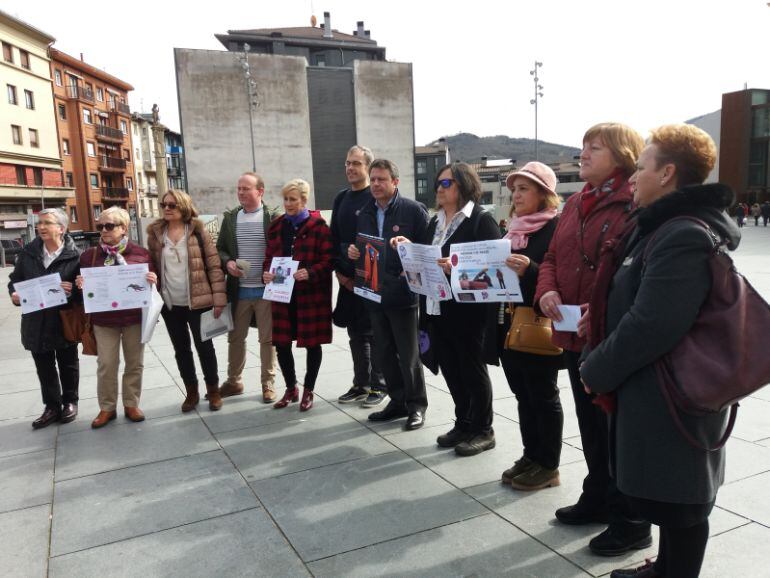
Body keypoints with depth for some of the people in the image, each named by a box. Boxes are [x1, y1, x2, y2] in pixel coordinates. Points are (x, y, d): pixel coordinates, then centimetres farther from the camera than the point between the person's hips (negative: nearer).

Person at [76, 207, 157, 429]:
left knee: (134, 363, 9)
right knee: (106, 365, 4)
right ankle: (107, 408, 18)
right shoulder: (90, 255, 3)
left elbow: (153, 282, 5)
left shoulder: (141, 253, -1)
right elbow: (84, 285, 11)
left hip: (135, 317, 0)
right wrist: (80, 285, -12)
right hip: (103, 319, 1)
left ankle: (131, 404, 24)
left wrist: (153, 281, -17)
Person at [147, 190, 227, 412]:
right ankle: (191, 391, 27)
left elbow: (214, 265, -6)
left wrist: (218, 299, -11)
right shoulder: (155, 234, 4)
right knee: (181, 349, 13)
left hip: (198, 302, -3)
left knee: (204, 347, 7)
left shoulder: (198, 231, -5)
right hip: (170, 304, 3)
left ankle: (213, 390, 23)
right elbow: (151, 267, 10)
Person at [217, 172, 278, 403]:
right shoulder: (230, 217, 7)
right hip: (238, 289, 4)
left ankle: (268, 383, 20)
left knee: (268, 338, 6)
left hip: (265, 289, -4)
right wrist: (227, 262, -8)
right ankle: (233, 381, 29)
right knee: (235, 337, 13)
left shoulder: (272, 217, -5)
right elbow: (219, 248, 12)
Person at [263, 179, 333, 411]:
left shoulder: (318, 226, -6)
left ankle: (308, 391, 23)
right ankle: (290, 389, 27)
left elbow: (328, 260, -8)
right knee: (281, 343, 7)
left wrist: (310, 273, -24)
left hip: (311, 294, -4)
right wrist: (267, 273, -4)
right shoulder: (277, 226, 11)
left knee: (312, 343, 6)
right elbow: (269, 257, 16)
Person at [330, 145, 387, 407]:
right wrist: (339, 271, 4)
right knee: (356, 333, 14)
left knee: (375, 333, 2)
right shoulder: (341, 198, 12)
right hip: (347, 278, 7)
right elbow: (334, 237, 14)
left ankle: (378, 385, 16)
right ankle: (361, 384, 26)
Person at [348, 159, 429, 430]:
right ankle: (398, 401, 28)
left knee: (408, 354, 4)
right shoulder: (364, 214, 13)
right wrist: (353, 252, 0)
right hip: (374, 292, 6)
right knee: (384, 353, 14)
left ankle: (416, 405, 19)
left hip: (402, 292, -6)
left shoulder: (413, 210, -6)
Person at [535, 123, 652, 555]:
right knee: (590, 423, 20)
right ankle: (598, 498, 39)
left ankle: (631, 522, 23)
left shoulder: (637, 204, -12)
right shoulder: (575, 203, 13)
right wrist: (547, 291, -4)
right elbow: (553, 256, 15)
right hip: (575, 334, 8)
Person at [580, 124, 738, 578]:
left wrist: (597, 372, -16)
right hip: (663, 390, 10)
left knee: (676, 498, 7)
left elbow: (651, 326, -29)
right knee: (668, 493, 23)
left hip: (671, 399, -10)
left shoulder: (684, 236, -24)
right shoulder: (668, 228, 10)